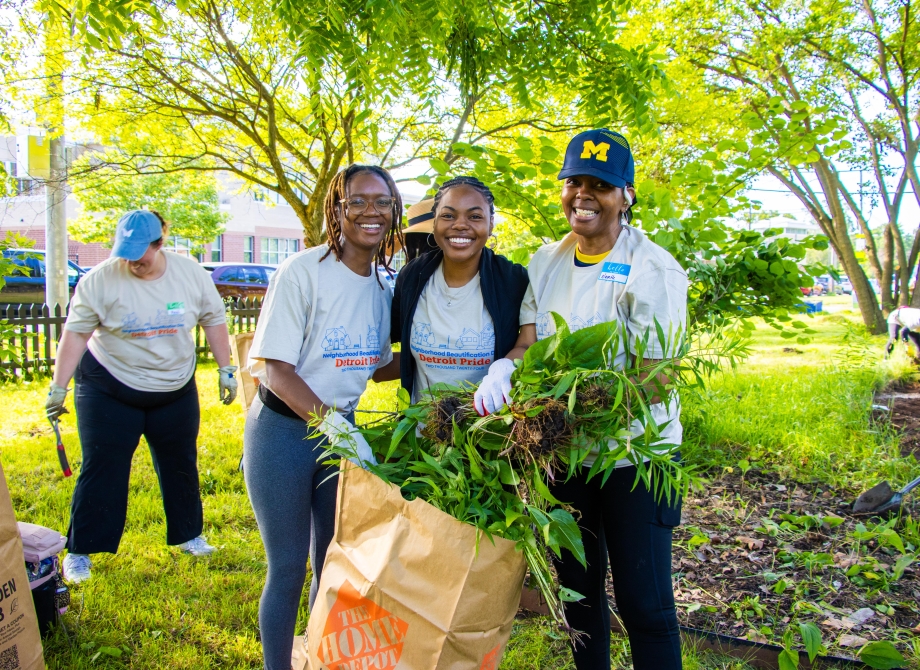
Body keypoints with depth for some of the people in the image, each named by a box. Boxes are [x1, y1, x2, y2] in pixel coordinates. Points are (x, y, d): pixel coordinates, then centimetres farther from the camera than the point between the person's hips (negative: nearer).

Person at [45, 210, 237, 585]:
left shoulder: (191, 273, -7)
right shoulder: (100, 280, -14)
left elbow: (214, 321, 1)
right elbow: (75, 334, -11)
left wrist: (225, 370, 0)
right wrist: (58, 387, -13)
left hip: (176, 389, 3)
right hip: (110, 389, -3)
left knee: (180, 465, 13)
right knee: (101, 470, 0)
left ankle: (187, 534, 32)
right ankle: (80, 550, 17)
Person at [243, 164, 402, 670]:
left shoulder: (381, 286, 3)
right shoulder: (304, 271, -16)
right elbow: (273, 366, -19)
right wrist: (332, 424, -28)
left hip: (342, 429, 6)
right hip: (284, 430, -6)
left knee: (332, 562, 17)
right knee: (288, 568, 5)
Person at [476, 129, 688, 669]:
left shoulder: (654, 271, -15)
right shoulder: (545, 262, 3)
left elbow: (654, 377, -19)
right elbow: (529, 341, -1)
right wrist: (502, 369, -25)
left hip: (634, 456, -5)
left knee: (644, 601, 2)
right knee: (578, 588, 20)